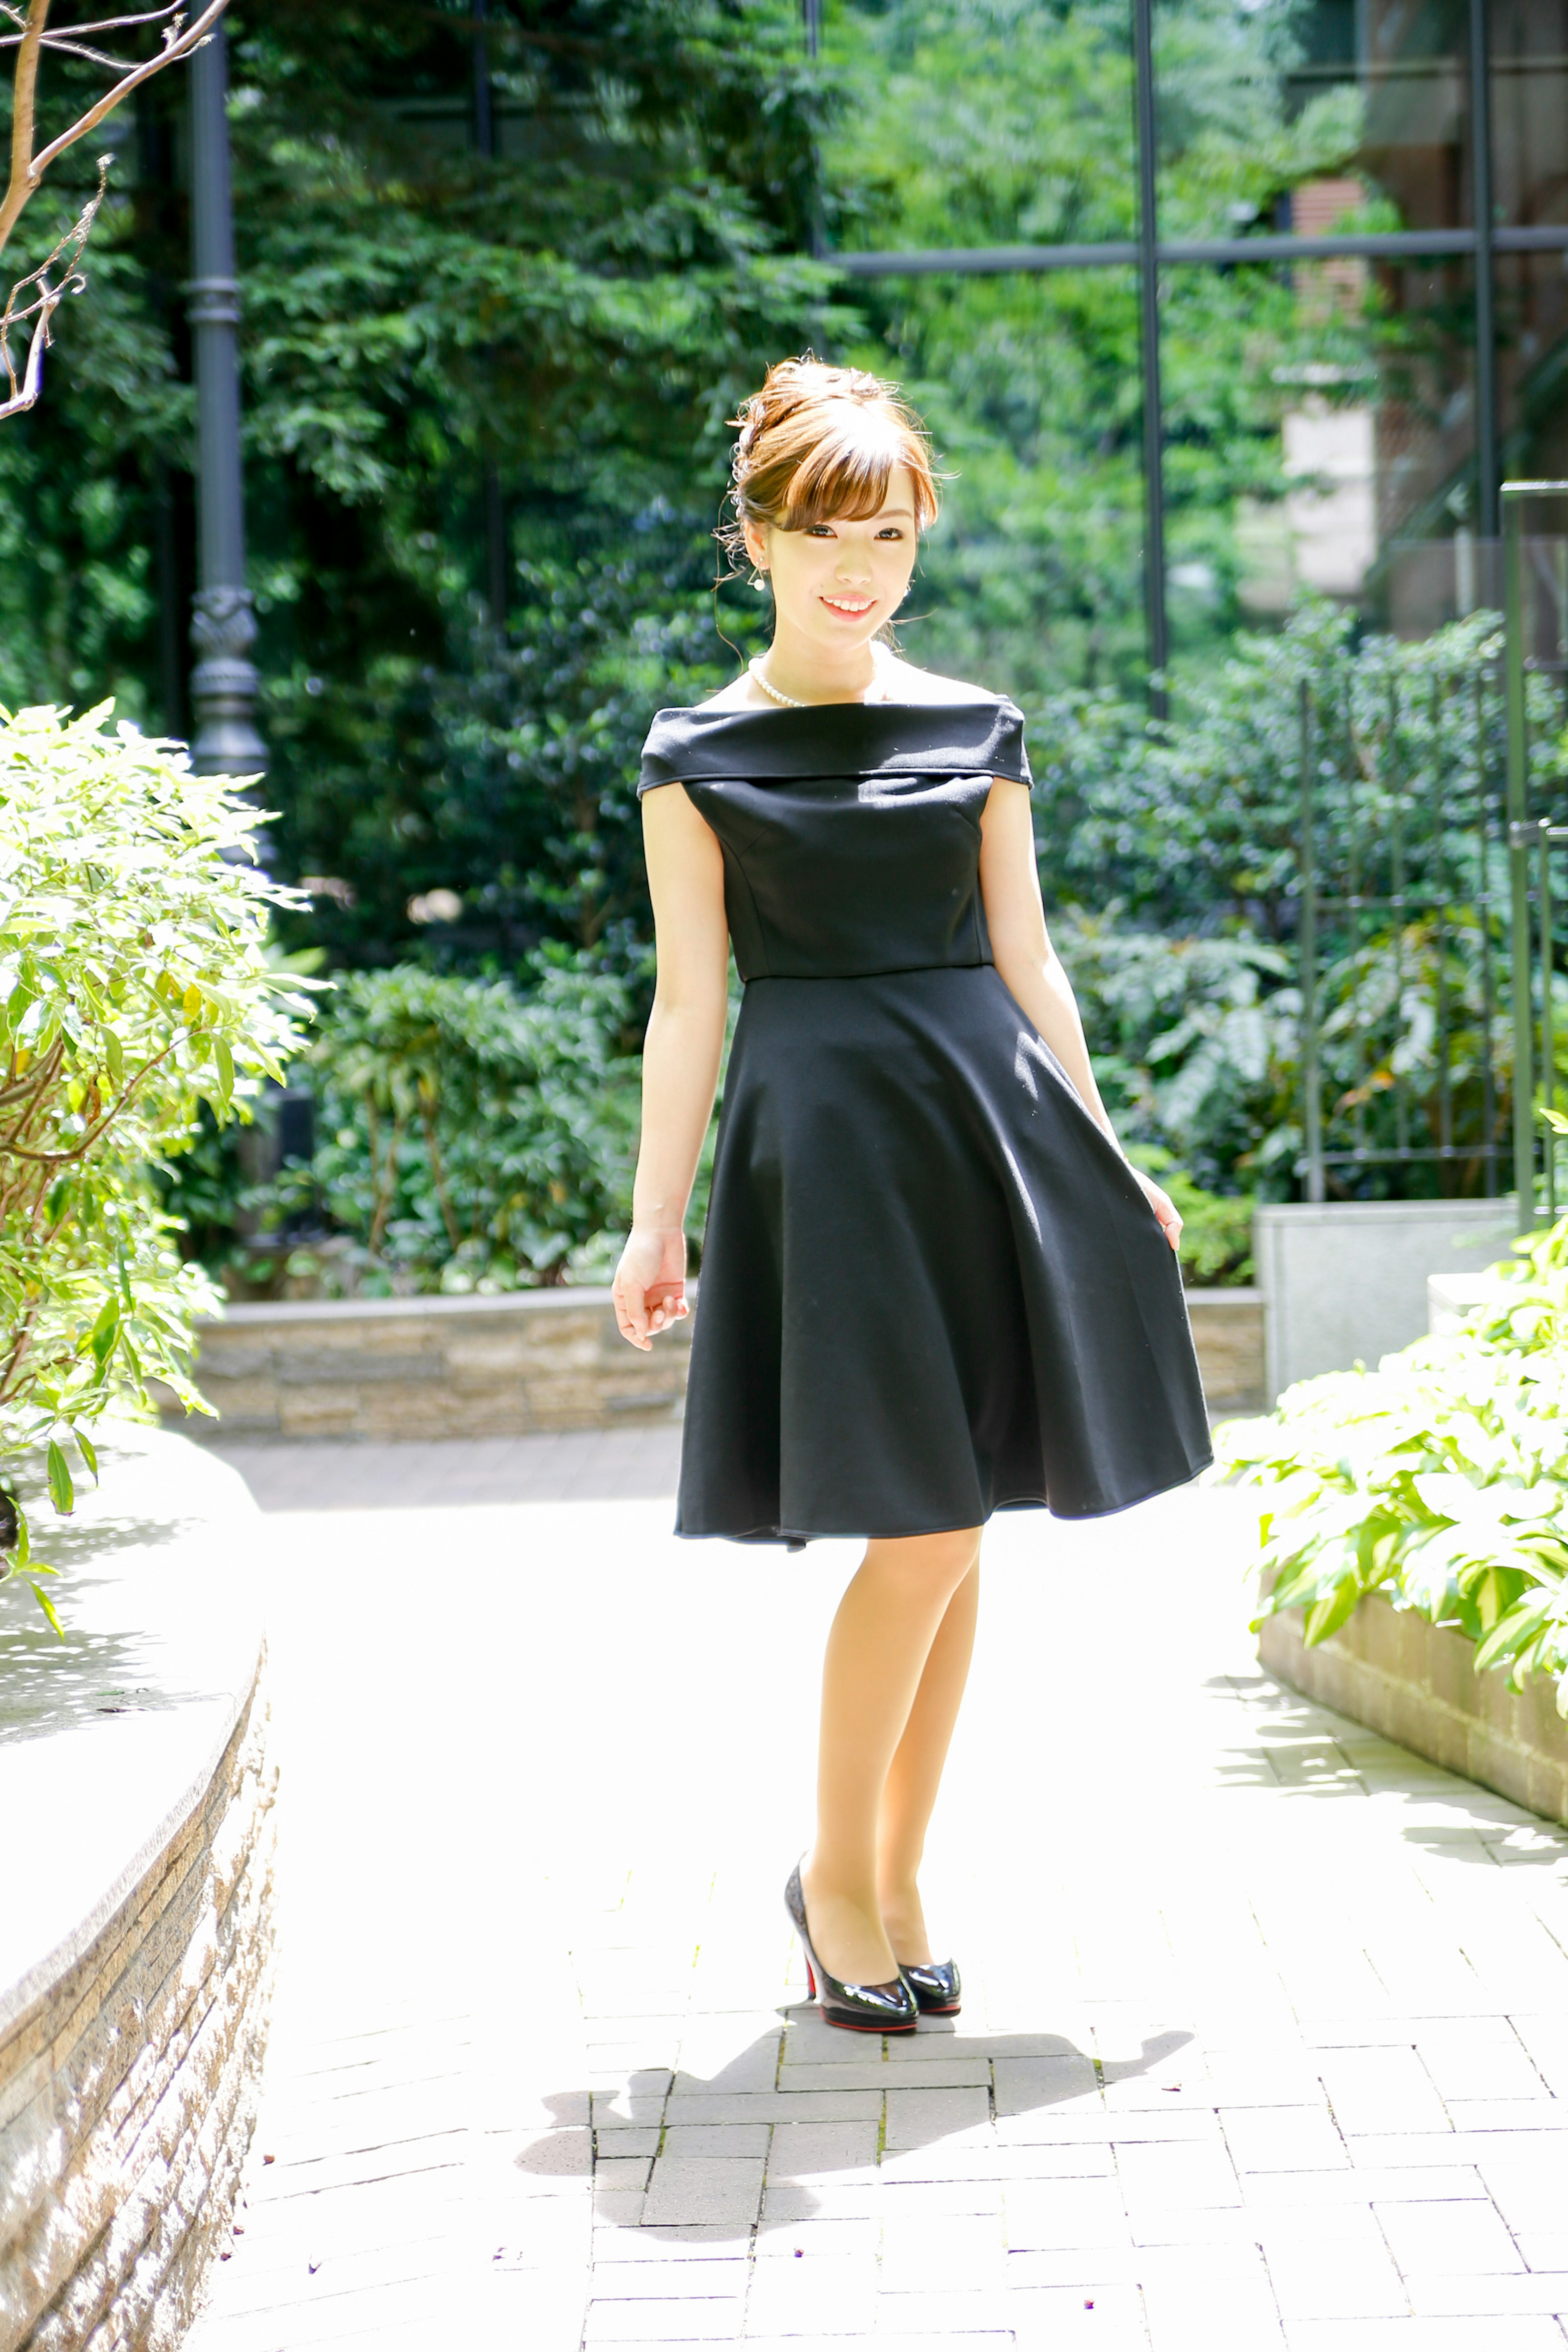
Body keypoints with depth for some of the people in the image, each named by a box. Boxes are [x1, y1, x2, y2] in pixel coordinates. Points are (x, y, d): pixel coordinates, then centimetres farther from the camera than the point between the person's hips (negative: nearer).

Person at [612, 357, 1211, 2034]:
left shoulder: (978, 731, 10)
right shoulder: (701, 754, 3)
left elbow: (1027, 964, 15)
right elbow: (688, 1001, 2)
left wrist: (1101, 1153, 13)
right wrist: (657, 1219, -1)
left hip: (989, 1117, 4)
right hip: (822, 1137, -4)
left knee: (952, 1534, 6)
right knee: (925, 1529, -9)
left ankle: (894, 1882, 18)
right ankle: (834, 1874, 10)